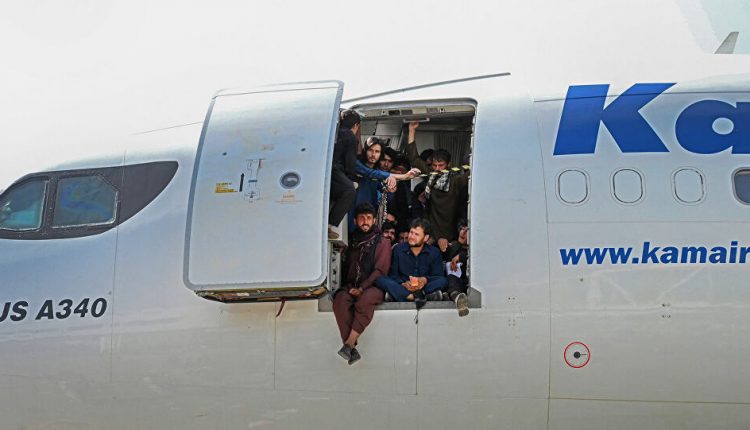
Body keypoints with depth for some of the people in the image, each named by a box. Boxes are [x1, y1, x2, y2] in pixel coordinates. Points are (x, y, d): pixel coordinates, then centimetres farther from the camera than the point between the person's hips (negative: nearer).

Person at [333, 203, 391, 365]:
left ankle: (349, 343, -41)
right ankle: (352, 348, -37)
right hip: (352, 286, 3)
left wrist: (362, 288, -14)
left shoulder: (382, 242, 8)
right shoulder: (353, 242, 22)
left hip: (373, 286, -3)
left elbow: (380, 270, -3)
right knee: (340, 300, -31)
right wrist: (349, 287, 7)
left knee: (365, 300, -39)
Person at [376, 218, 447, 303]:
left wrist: (425, 280, -21)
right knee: (380, 279, -28)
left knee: (443, 281, -27)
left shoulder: (434, 252, 8)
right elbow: (392, 274, 1)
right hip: (402, 288, 0)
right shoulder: (398, 249, 7)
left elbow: (438, 276, 0)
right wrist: (403, 284, -20)